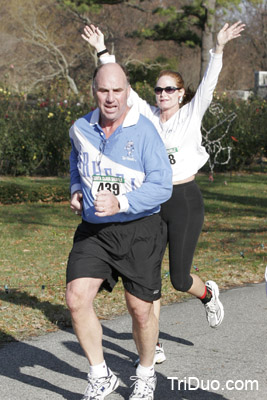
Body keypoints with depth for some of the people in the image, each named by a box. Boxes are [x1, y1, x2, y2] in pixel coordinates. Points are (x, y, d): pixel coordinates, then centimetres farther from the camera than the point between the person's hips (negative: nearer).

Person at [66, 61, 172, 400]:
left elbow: (162, 186, -17)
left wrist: (120, 203, -29)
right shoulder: (80, 129, 2)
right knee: (77, 298, -14)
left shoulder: (144, 131, -13)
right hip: (93, 231, 3)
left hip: (139, 230, -3)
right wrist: (76, 191, 9)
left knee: (140, 309, 4)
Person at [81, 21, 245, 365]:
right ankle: (154, 346, 5)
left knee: (180, 279, -2)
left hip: (185, 200, -3)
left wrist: (218, 48, -25)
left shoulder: (191, 115, 0)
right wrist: (102, 51, 1)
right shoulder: (148, 116, 7)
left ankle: (208, 294, 34)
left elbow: (208, 84, -13)